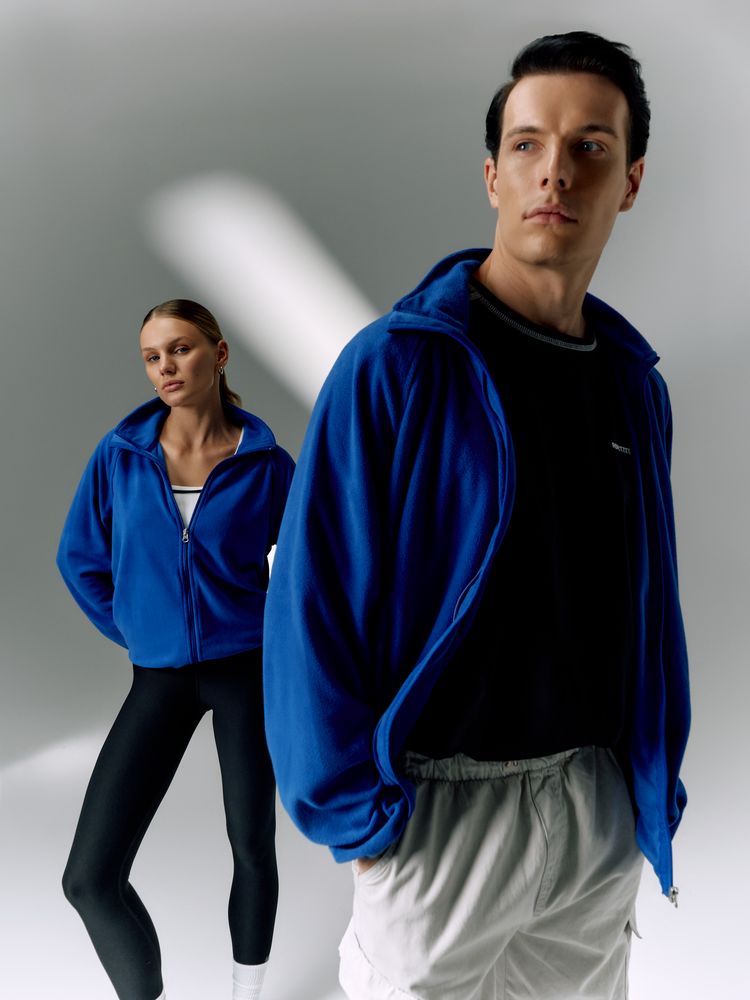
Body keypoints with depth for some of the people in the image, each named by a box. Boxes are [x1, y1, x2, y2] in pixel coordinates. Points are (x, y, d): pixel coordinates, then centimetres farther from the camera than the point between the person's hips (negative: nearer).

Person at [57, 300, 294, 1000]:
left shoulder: (264, 462, -6)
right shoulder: (121, 455, -3)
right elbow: (80, 560, 8)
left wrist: (277, 627, 2)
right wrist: (137, 633, 7)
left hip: (246, 667, -1)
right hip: (159, 677, 2)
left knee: (253, 848, 9)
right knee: (89, 877, -4)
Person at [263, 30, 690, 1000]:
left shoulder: (633, 382, 6)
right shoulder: (393, 367, -12)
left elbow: (647, 602, 11)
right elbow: (313, 600, -13)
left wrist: (655, 777, 8)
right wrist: (354, 809, -14)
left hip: (601, 804, 5)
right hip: (444, 803, -5)